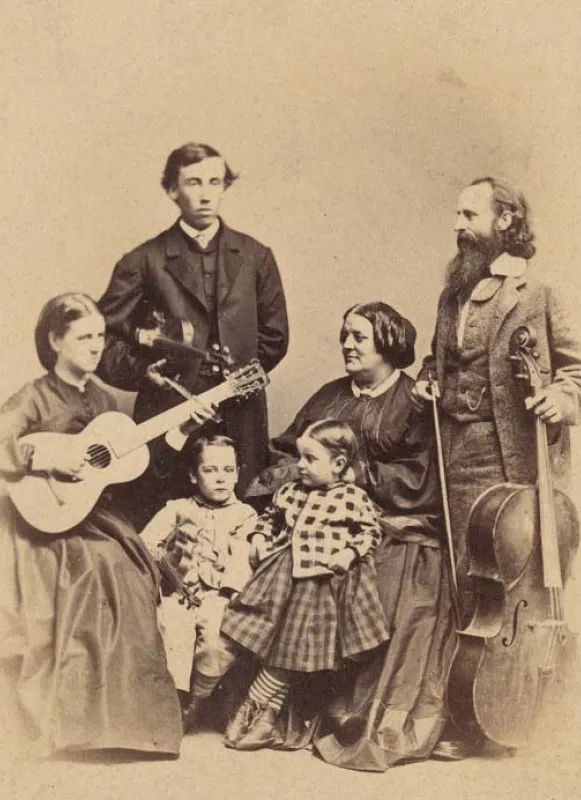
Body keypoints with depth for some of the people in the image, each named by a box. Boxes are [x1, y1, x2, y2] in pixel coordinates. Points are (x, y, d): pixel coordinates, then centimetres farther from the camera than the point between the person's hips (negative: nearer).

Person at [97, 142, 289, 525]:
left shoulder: (255, 257, 10)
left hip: (239, 418, 2)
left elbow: (274, 337, 13)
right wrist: (143, 371, -12)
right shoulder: (144, 262, 3)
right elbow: (105, 339, 3)